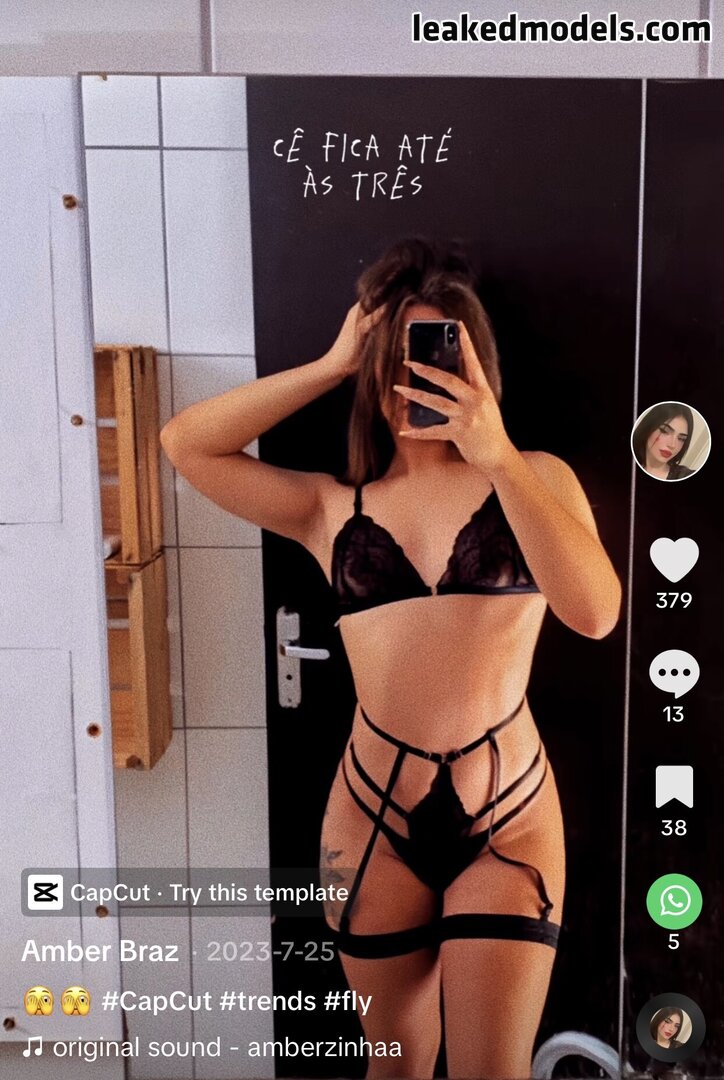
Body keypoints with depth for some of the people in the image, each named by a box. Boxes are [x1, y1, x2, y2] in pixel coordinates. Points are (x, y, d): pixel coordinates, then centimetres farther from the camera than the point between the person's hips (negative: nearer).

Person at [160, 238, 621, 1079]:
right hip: (374, 815, 2)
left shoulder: (535, 477, 0)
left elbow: (595, 612, -15)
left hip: (510, 813, -1)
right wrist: (328, 367, -4)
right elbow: (184, 444, -2)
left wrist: (498, 454, -22)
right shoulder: (333, 507, 3)